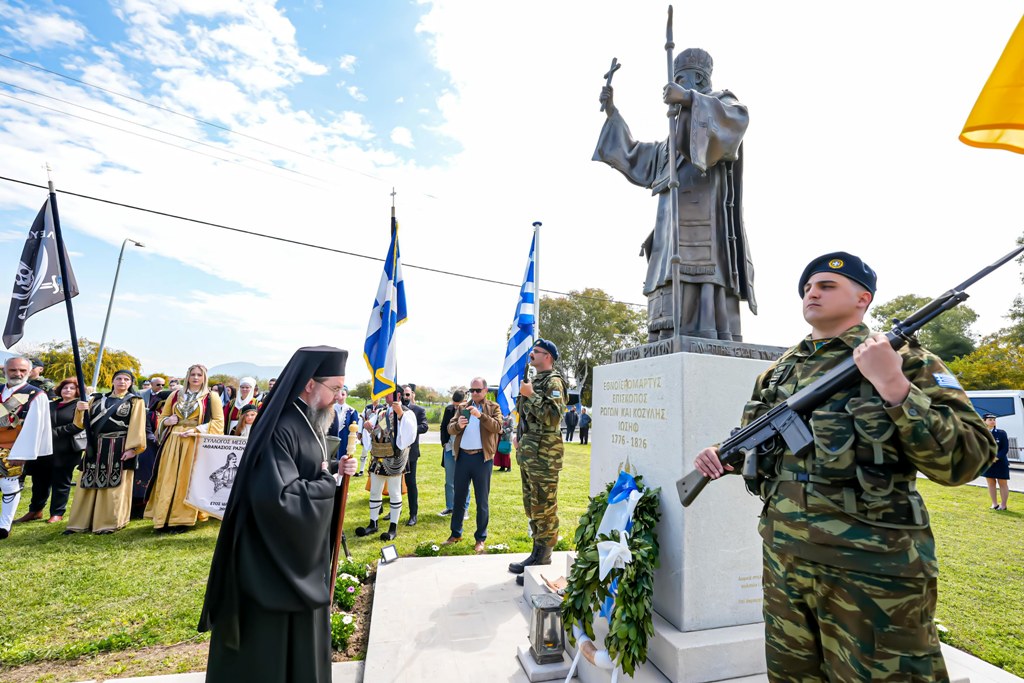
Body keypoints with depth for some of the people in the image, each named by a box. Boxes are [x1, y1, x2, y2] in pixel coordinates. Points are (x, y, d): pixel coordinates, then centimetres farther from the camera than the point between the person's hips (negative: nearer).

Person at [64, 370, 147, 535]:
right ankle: (81, 522, 18)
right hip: (95, 447, 4)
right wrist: (79, 409, -11)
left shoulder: (135, 401, 2)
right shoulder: (97, 400, 14)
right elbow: (82, 423, 9)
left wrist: (132, 448, -17)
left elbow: (137, 427, -7)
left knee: (114, 486, 0)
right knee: (89, 484, 8)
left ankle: (110, 523, 9)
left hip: (119, 448, -4)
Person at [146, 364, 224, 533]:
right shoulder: (176, 395, 13)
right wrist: (167, 421, -3)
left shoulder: (211, 397, 1)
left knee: (188, 480, 0)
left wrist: (196, 429, -16)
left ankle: (184, 519, 8)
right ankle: (165, 518, 12)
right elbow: (163, 416, 20)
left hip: (196, 443, -4)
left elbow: (219, 422, -4)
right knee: (169, 480, 4)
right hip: (173, 442, 4)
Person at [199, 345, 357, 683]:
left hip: (304, 550, 9)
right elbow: (276, 496, -32)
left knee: (301, 636, 24)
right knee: (266, 641, 12)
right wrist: (329, 481, -20)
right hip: (274, 555, -9)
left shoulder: (310, 423, 4)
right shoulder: (280, 429, -27)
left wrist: (336, 470, -5)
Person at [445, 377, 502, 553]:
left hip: (482, 458, -3)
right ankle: (455, 534, 30)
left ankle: (480, 538, 18)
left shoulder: (493, 407, 2)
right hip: (462, 456, 3)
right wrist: (458, 425, -18)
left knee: (482, 500, 6)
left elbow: (497, 427, -13)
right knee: (458, 497, 14)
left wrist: (481, 415, -26)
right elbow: (449, 428, 4)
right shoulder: (462, 407, 10)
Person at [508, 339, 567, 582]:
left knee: (544, 507, -1)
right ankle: (537, 553, 29)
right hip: (528, 452, 10)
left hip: (544, 452, -10)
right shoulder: (535, 381, 18)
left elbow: (553, 416, -22)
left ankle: (543, 559, 10)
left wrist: (530, 395, -19)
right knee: (531, 505, 17)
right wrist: (519, 437, 16)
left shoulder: (553, 382, -10)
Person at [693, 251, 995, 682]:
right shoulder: (781, 370, 9)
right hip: (782, 559, 5)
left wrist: (893, 386, -24)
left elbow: (965, 461, -14)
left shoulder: (905, 360, -5)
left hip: (871, 568, -5)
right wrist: (722, 453, 0)